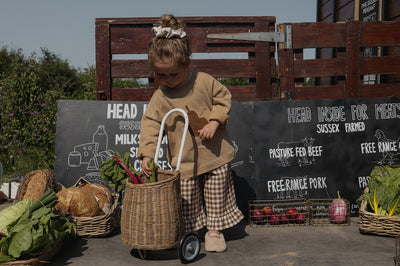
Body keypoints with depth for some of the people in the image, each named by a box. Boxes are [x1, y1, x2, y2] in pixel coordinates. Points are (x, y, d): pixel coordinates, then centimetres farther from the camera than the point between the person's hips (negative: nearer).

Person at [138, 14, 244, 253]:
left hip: (215, 155, 0)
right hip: (184, 161, 0)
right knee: (186, 201, 6)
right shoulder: (159, 98, -6)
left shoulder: (204, 81, -8)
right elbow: (150, 125, -8)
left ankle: (214, 229, 30)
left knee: (216, 196, 11)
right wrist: (147, 154, -19)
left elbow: (223, 99, 2)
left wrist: (214, 122, -13)